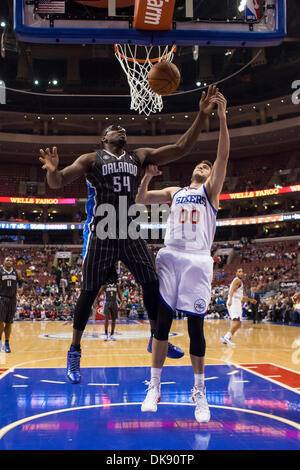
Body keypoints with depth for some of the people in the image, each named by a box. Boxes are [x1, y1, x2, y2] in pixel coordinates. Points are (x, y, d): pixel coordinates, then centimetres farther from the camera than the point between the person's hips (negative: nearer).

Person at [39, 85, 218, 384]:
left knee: (152, 284, 6)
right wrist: (52, 170, -33)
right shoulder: (92, 159, 1)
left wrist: (202, 116, -9)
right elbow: (57, 183, -7)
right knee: (89, 293, -1)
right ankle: (74, 354, 12)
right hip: (101, 235, -4)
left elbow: (180, 149, 3)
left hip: (130, 234, 4)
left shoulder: (140, 157, 11)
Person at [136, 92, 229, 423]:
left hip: (198, 261, -2)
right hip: (169, 258, 2)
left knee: (195, 325, -1)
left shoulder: (211, 190, 13)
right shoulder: (174, 192, 22)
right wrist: (147, 176, 1)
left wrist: (221, 116, -9)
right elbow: (141, 199, 18)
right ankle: (154, 386, 10)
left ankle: (199, 392, 11)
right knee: (162, 320, 0)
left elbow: (223, 156, 0)